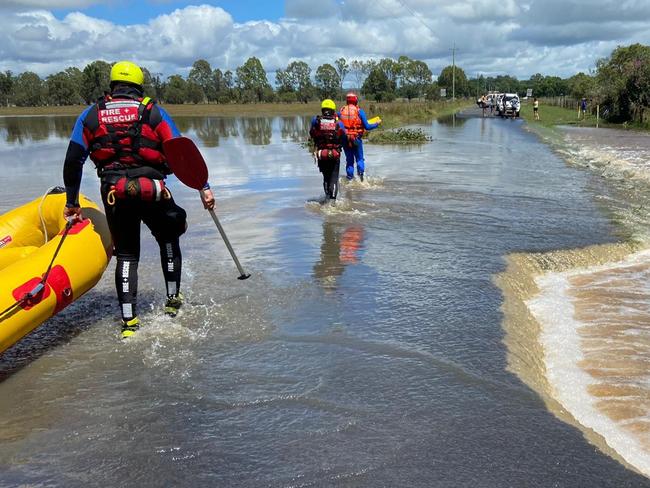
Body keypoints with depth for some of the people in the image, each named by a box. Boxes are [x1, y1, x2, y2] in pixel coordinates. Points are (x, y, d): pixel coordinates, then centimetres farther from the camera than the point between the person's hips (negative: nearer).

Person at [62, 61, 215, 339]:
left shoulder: (91, 115, 11)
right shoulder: (153, 112, 5)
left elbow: (73, 161, 7)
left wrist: (72, 202, 15)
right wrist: (204, 188, -1)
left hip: (114, 194, 2)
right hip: (152, 190, -1)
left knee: (126, 255, 14)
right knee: (169, 240, 24)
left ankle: (129, 322, 6)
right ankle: (173, 301, 27)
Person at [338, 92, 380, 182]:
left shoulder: (341, 111, 2)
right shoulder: (359, 111, -5)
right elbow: (367, 127, -6)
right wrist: (377, 124, 9)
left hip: (345, 139, 2)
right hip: (356, 139, -2)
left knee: (349, 160, 14)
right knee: (359, 159, 13)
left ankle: (350, 179, 12)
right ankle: (360, 172, -10)